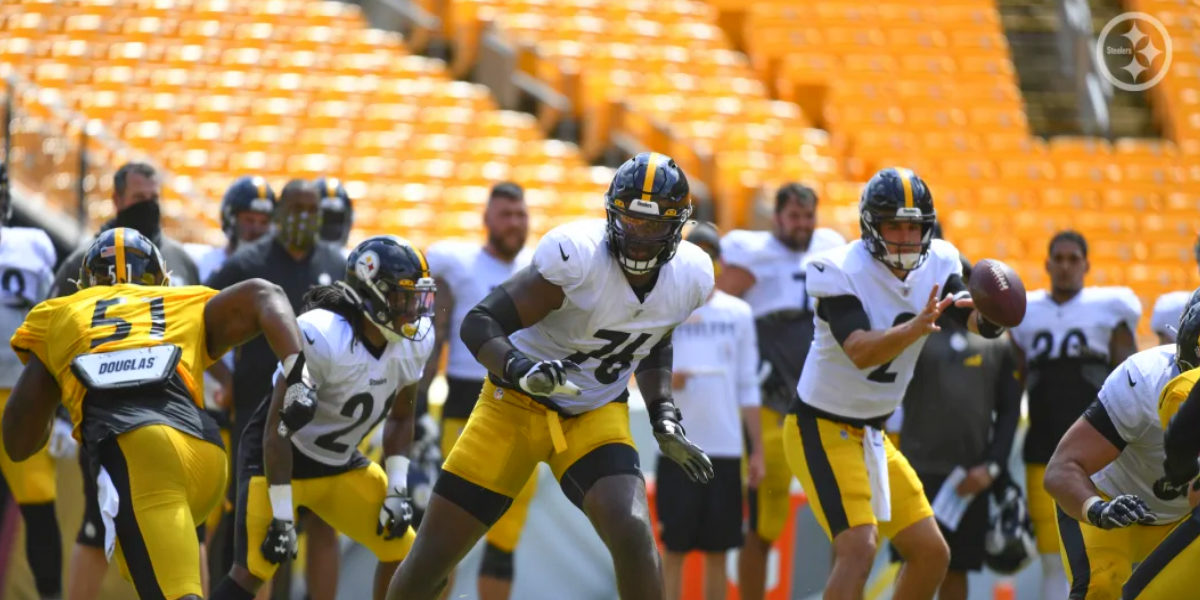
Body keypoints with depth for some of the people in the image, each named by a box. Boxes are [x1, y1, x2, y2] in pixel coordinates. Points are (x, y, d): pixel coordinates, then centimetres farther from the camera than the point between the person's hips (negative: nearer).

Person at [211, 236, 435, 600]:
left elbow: (400, 418, 10)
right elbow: (277, 429, -25)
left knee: (404, 550, 2)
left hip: (340, 462, 7)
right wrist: (281, 516, -24)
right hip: (280, 458, -7)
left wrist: (396, 491, 0)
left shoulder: (414, 342, -9)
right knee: (253, 570, -19)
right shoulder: (322, 336, -30)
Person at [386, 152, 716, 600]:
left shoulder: (690, 277, -7)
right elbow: (480, 324, -24)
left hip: (596, 414, 3)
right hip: (518, 405, -3)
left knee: (633, 535, -23)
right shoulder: (577, 255, -26)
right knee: (430, 558, -1)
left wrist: (664, 421, 3)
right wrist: (521, 370, -42)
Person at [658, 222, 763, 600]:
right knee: (674, 547, -1)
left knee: (718, 549, 4)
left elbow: (748, 387, 10)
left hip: (726, 447, 2)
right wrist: (664, 380, -18)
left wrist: (757, 450, 6)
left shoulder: (738, 313, 9)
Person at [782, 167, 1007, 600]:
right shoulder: (841, 272, -20)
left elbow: (980, 322, -13)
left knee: (931, 554, 7)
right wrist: (917, 327, -48)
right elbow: (861, 352, -32)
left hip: (871, 433, 8)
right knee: (859, 546, -22)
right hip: (822, 429, -8)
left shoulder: (937, 266, -1)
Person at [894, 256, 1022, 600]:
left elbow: (1010, 411, 11)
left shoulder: (997, 345, 11)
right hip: (920, 468, -3)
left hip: (972, 478, 3)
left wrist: (992, 466, -1)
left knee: (957, 569, 7)